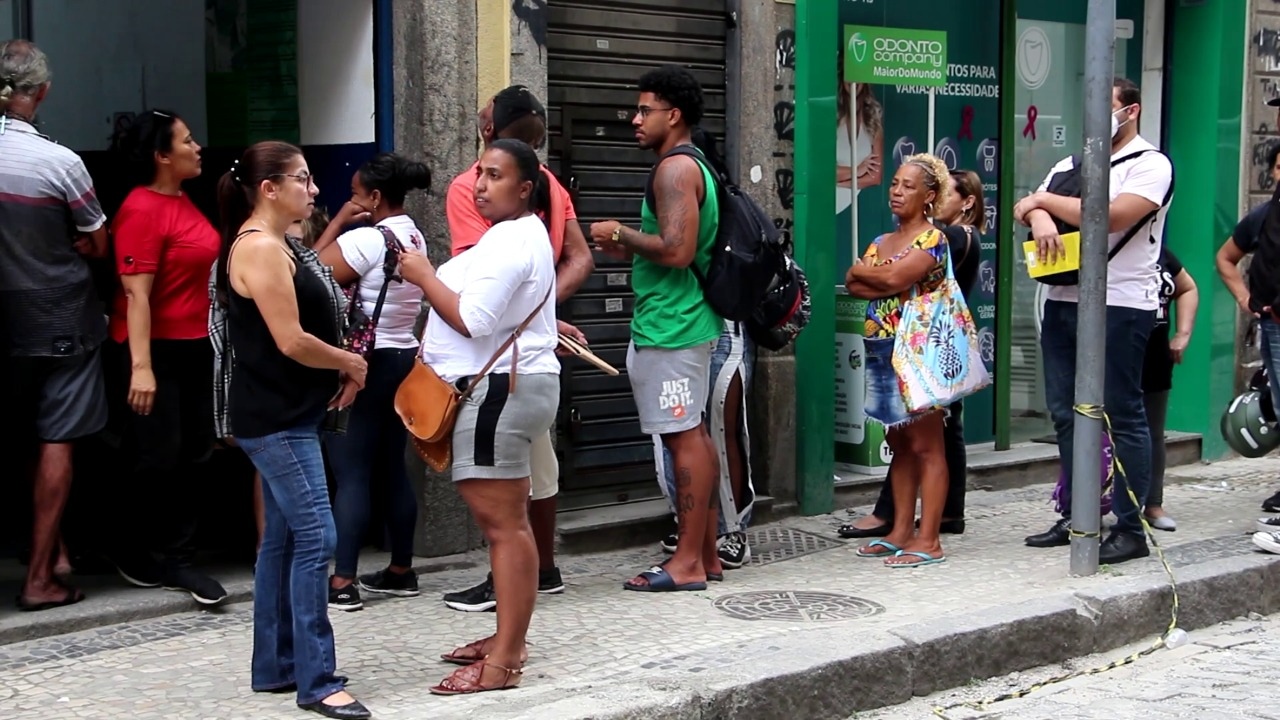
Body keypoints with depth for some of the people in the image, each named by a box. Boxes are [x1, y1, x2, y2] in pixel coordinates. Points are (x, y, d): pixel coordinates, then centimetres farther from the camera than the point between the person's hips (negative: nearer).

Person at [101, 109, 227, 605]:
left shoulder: (182, 201, 10)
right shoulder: (142, 210, -17)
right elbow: (135, 293, -21)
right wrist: (140, 367, -26)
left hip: (193, 346, 9)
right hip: (154, 349, -9)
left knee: (187, 455, 8)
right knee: (157, 457, -1)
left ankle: (177, 559, 15)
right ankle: (130, 550, 18)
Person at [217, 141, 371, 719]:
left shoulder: (273, 247, 16)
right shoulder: (260, 248, -16)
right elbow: (291, 341, -21)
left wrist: (340, 367, 4)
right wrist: (350, 363, -6)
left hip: (285, 417, 11)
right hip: (275, 420, -11)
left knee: (283, 537, 13)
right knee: (315, 537, -12)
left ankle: (274, 667, 21)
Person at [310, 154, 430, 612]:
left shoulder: (366, 239, -17)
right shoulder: (414, 237, 10)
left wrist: (340, 220, -8)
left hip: (368, 363, -9)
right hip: (404, 358, 9)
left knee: (351, 473, -7)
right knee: (392, 468, 14)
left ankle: (342, 583, -7)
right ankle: (401, 571, 20)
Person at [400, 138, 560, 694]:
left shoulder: (510, 241, -16)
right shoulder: (523, 233, 20)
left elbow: (472, 319, -23)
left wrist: (422, 276, -11)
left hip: (499, 389, -12)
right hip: (512, 383, 12)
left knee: (502, 523, -11)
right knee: (505, 521, 16)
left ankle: (504, 662, -10)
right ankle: (509, 637, 26)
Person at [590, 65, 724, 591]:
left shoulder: (674, 169, -14)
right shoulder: (694, 167, 18)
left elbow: (677, 250, -24)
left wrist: (622, 234, -11)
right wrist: (628, 251, 17)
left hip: (669, 326, -11)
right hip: (688, 321, 11)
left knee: (684, 438, -7)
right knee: (694, 435, 12)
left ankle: (687, 563, -4)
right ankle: (706, 554, 18)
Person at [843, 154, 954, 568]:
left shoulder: (932, 239, -7)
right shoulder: (881, 241, 17)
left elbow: (895, 276, -19)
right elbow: (853, 285, 4)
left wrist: (863, 271, 0)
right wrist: (893, 285, -12)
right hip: (883, 349, 8)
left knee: (926, 447, -5)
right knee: (899, 444, 11)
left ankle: (928, 540, -6)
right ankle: (901, 531, 16)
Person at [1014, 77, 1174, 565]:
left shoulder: (1150, 165, -3)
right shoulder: (1072, 164, 19)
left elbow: (1113, 216, -18)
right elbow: (1026, 208, 12)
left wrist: (1047, 200, -9)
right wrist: (1039, 216, -13)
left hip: (1120, 305, -7)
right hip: (1063, 301, 7)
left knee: (1123, 416, -4)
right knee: (1066, 413, 10)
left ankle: (1131, 529, 0)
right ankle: (1076, 516, 19)